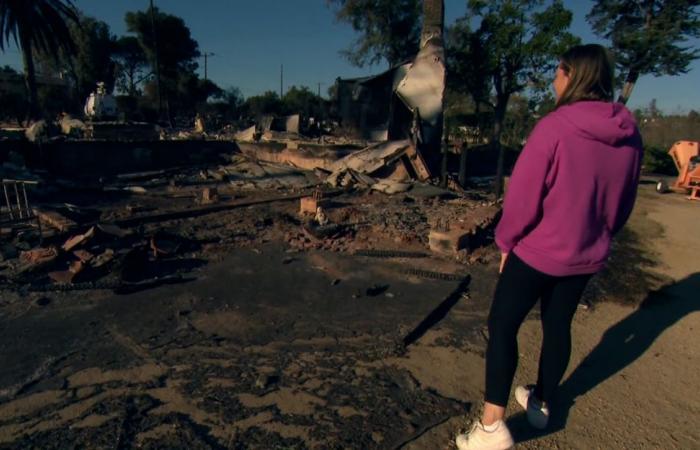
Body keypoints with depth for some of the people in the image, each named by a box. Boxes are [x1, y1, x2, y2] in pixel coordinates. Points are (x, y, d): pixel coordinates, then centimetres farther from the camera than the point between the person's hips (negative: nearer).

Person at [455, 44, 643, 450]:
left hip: (538, 250, -6)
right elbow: (625, 201, 10)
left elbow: (524, 192, -18)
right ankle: (542, 403, 39)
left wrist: (506, 240, -4)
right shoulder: (630, 134, 0)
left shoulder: (555, 127, -19)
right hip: (586, 256, 6)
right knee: (558, 326, 20)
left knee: (503, 326, 4)